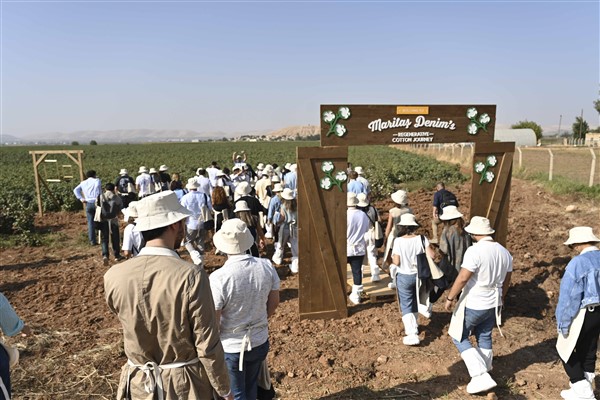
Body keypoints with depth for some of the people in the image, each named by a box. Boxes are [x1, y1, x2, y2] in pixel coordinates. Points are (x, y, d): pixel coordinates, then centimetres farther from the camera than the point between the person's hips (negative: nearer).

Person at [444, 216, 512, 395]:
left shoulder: (475, 251, -23)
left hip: (473, 304, -7)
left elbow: (462, 278, -24)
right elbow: (506, 280, 12)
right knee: (484, 337, 22)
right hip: (493, 304, 7)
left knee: (459, 337, 8)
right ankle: (485, 372, 35)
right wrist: (500, 298, 27)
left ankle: (481, 377, 1)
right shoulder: (504, 252, 1)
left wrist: (450, 298, -12)